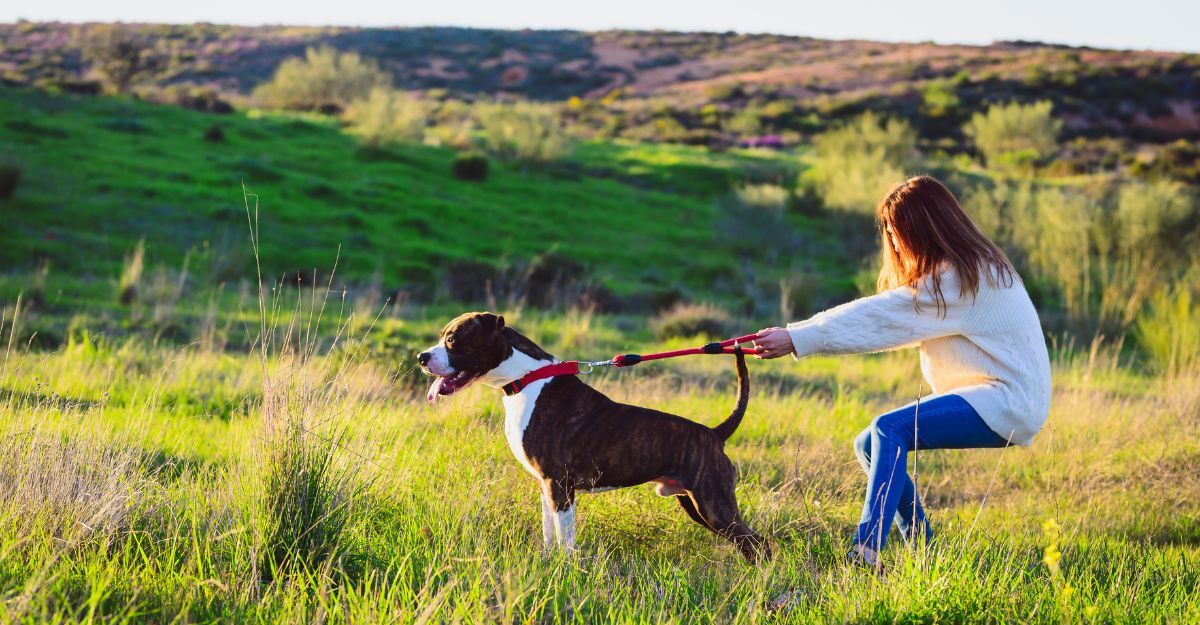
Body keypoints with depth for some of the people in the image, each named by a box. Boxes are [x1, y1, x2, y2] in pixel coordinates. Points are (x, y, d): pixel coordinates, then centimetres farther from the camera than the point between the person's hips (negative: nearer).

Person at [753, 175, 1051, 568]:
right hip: (985, 394, 10)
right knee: (869, 445, 3)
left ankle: (865, 552, -33)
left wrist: (796, 339, -22)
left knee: (890, 429, -26)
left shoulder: (959, 279, -17)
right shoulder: (968, 269, 16)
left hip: (1008, 402, -10)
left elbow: (879, 318, -21)